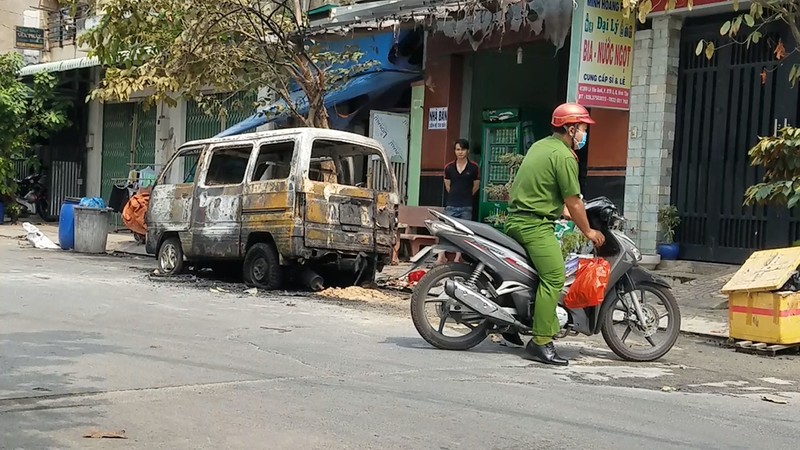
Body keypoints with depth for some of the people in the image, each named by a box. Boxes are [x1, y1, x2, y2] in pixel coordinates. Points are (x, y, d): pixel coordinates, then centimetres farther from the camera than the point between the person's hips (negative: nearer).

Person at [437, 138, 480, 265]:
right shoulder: (449, 167, 3)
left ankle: (458, 258, 10)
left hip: (466, 206, -1)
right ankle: (441, 257, -4)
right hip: (451, 205, 1)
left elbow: (476, 186, 10)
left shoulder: (474, 168, -3)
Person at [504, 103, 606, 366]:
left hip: (515, 219, 11)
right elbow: (573, 202, -9)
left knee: (544, 276, 20)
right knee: (554, 278, -14)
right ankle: (541, 344, -18)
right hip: (536, 225, -11)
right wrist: (588, 232, 3)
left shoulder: (540, 146, 18)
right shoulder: (564, 156, -11)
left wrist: (565, 212, 30)